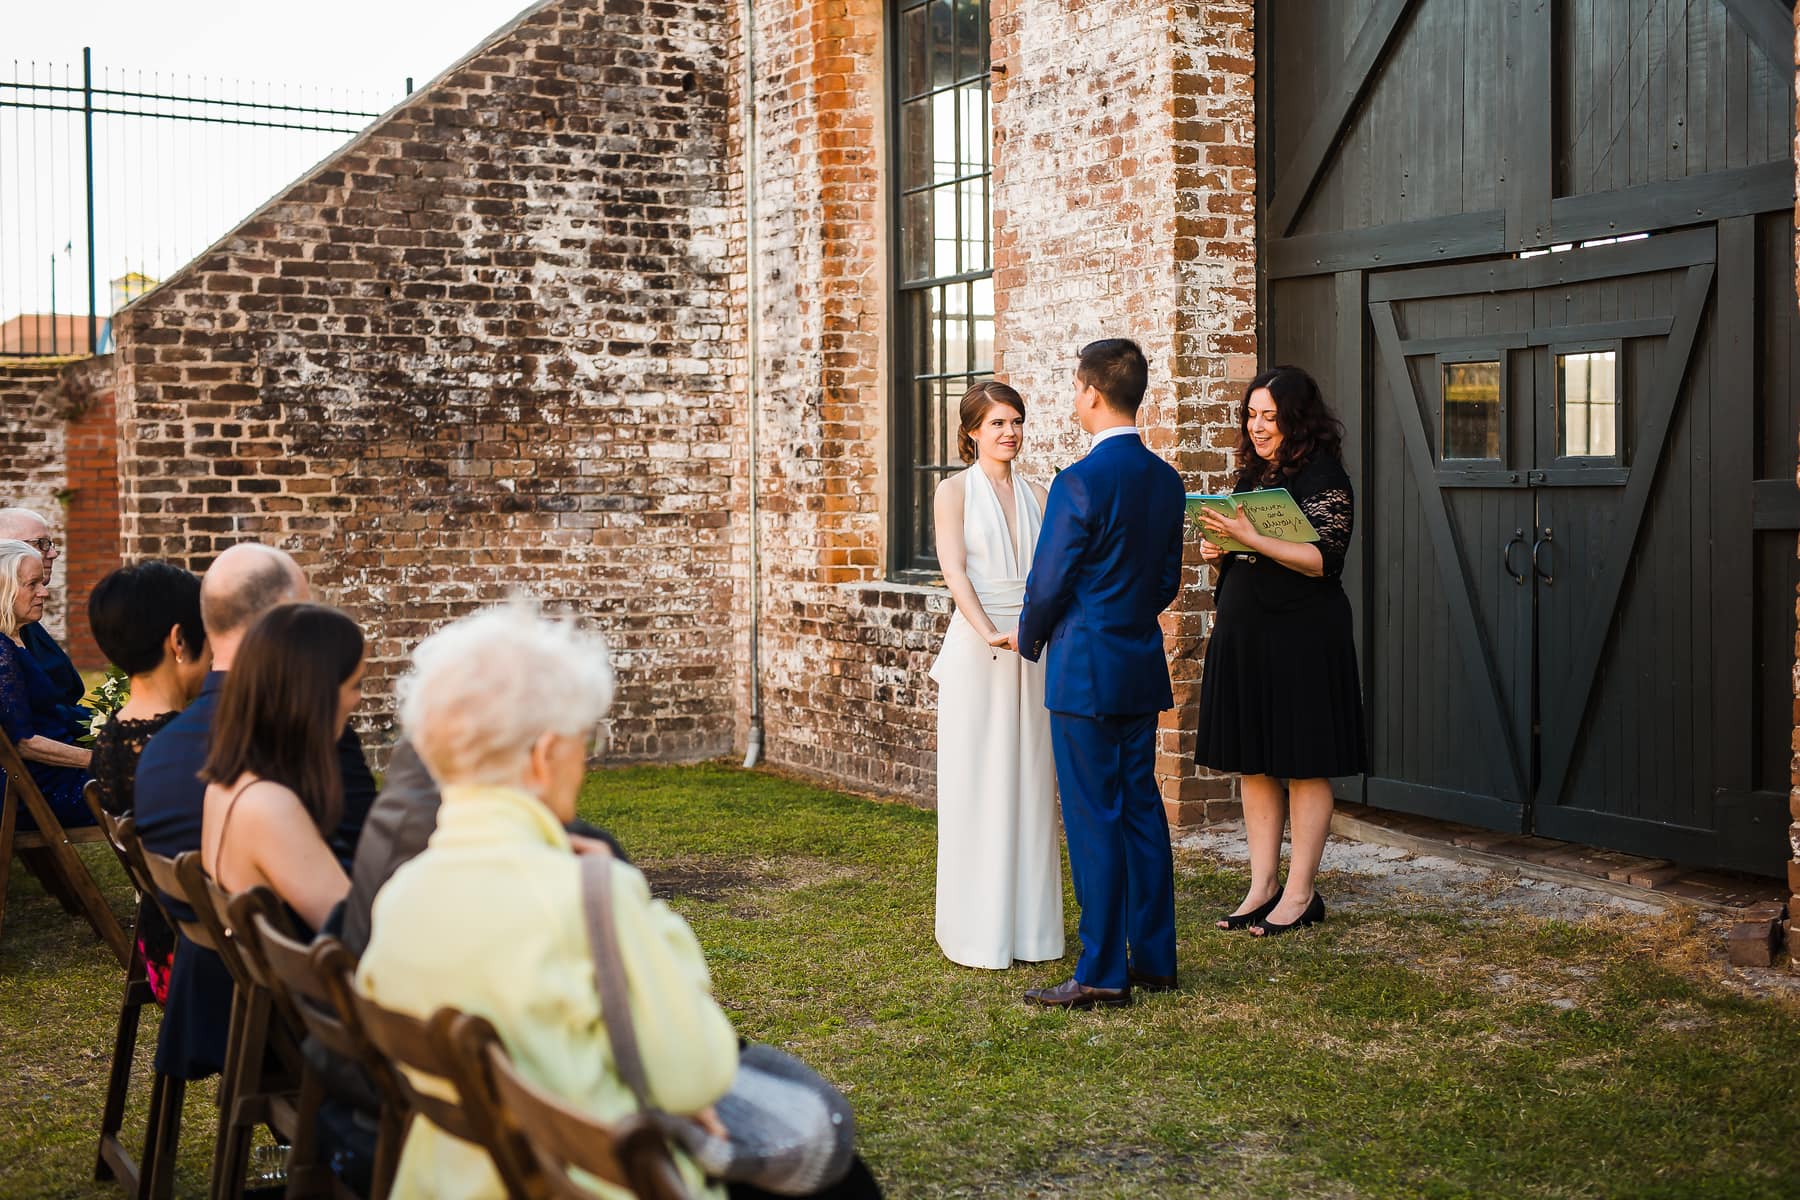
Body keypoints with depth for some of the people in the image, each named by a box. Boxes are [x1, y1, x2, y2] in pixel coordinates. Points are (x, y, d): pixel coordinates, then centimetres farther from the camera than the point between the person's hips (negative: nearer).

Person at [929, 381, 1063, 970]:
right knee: (976, 784, 0)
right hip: (976, 649, -4)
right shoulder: (955, 491, 1)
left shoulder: (1037, 496, 13)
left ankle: (1030, 924, 16)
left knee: (1031, 782, 7)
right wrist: (989, 633, -24)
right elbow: (954, 571, -10)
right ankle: (978, 928, 7)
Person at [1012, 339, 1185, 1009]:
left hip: (1085, 672, -7)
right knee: (1141, 809, 13)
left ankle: (1102, 973, 3)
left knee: (1094, 819, -2)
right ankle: (1153, 957, 20)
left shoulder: (1080, 483, -17)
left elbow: (1047, 583, -12)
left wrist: (1029, 639, 7)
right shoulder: (1165, 480, 7)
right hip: (1143, 665, 8)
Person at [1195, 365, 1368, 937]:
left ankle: (1300, 894, 7)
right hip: (1243, 631, 8)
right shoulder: (1252, 475, 15)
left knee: (1304, 766, 0)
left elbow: (1322, 559, -18)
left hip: (1302, 634, -8)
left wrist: (1251, 539, -24)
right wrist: (1219, 552, 4)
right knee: (1252, 762, 9)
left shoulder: (1323, 476, -8)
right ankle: (1263, 887, 17)